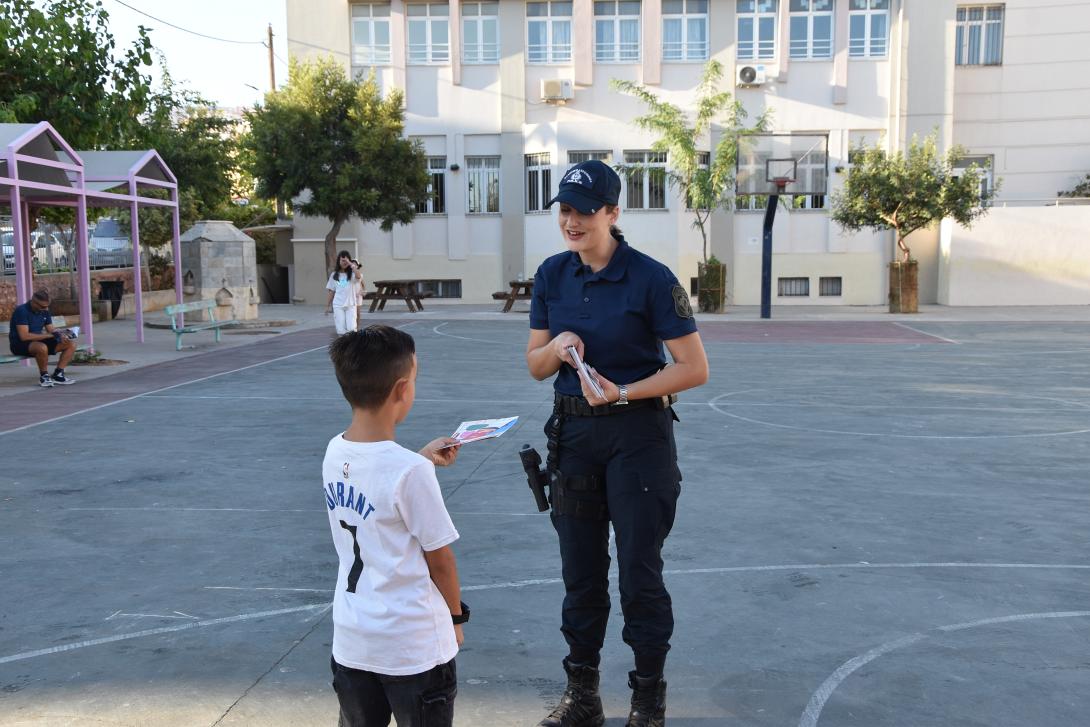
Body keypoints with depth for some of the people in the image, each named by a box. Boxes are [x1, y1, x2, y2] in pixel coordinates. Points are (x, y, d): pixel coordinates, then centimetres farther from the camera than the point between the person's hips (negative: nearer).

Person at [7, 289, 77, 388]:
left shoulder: (44, 311, 3)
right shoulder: (21, 311, -20)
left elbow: (51, 331, 7)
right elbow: (24, 336, -27)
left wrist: (59, 335, -18)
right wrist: (49, 335, -27)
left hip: (39, 341, 8)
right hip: (20, 344, -8)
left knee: (71, 344, -7)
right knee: (42, 347, -41)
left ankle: (58, 374, -11)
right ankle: (44, 376, -18)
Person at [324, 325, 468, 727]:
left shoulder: (334, 453, -5)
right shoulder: (410, 470, -24)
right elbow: (439, 559, -14)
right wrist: (456, 615, 2)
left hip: (351, 641, 6)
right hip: (413, 645, -6)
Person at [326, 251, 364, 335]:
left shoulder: (352, 273, 1)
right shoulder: (334, 275, 9)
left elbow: (358, 276, -24)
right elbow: (332, 291, 13)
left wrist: (350, 264, -20)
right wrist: (328, 305, 12)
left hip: (351, 304, -2)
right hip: (338, 305, 2)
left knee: (351, 328, -10)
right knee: (341, 330, -2)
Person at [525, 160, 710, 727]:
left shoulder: (650, 278, -13)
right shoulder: (552, 275, 3)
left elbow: (694, 368, -13)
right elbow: (535, 366, 7)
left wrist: (622, 392, -19)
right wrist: (557, 347, -14)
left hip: (637, 434, -5)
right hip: (572, 433, 5)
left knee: (639, 570, 3)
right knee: (579, 570, 13)